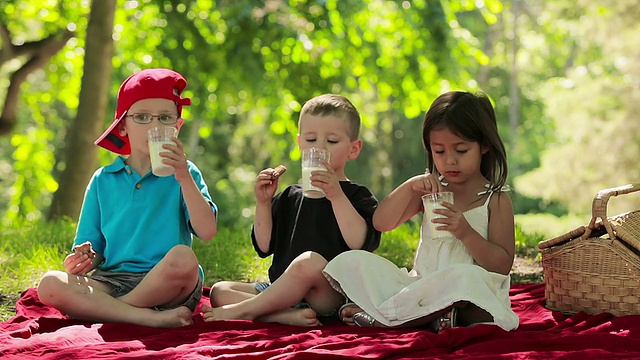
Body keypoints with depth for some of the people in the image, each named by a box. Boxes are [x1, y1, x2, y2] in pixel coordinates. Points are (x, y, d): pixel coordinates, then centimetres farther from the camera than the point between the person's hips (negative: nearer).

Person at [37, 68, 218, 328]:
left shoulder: (183, 174, 9)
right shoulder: (102, 180, 14)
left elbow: (207, 232, -7)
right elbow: (92, 250, 13)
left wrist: (184, 177, -13)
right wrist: (80, 263, -10)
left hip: (166, 285, -2)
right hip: (113, 281, 2)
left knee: (182, 257, -36)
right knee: (50, 285, -25)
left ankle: (102, 309, -17)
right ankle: (151, 318, -28)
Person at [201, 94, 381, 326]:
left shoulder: (357, 196, 3)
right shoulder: (290, 198, 19)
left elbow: (359, 243, -16)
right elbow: (264, 247, 12)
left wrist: (336, 195, -23)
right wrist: (263, 203, 1)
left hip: (329, 295, -6)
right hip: (279, 288, 6)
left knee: (309, 261, -37)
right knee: (219, 291, -9)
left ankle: (241, 310, -21)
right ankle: (288, 316, -30)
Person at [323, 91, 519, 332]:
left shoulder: (496, 200, 0)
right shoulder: (430, 189, 12)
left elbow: (503, 265, -6)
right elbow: (381, 223, 4)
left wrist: (466, 232, -20)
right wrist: (410, 186, -9)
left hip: (471, 295, -4)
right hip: (420, 284, 5)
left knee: (462, 276, -41)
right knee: (350, 262, -9)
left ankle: (379, 316, -24)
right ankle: (430, 315, -26)